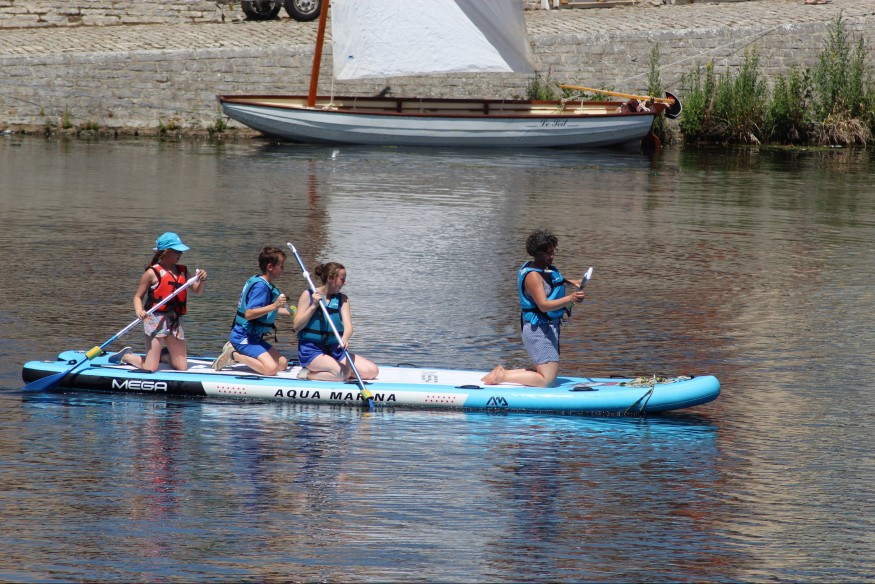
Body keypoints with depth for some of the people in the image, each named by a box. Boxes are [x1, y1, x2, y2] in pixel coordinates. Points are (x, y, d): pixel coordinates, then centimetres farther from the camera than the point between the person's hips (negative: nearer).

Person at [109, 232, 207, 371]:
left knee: (182, 367, 3)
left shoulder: (182, 271, 12)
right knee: (150, 369, -10)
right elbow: (138, 296, -2)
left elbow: (197, 291, 18)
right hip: (156, 318, -6)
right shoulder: (152, 273, -5)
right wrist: (139, 311, -22)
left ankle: (163, 354, 34)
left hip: (175, 321, 6)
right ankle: (126, 356, 19)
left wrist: (202, 280, -4)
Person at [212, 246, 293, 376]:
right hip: (243, 337, -10)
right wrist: (274, 306, -33)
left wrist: (282, 310, 29)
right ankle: (233, 355, -8)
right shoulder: (260, 286, -18)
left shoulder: (259, 282, 13)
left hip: (253, 337, 10)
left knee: (282, 363, 8)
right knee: (271, 368, -25)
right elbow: (249, 314, -29)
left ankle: (235, 350, 10)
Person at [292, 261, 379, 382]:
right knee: (343, 373, -32)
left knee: (372, 371, -8)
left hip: (335, 350, 6)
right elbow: (297, 327, -6)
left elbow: (348, 325, -4)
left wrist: (345, 338, -27)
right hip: (311, 350, -6)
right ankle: (307, 374, -8)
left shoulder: (342, 299, 10)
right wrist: (314, 306, -15)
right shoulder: (308, 295, -2)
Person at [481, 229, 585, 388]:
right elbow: (543, 305, -29)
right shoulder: (533, 276, -20)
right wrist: (570, 299, -40)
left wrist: (570, 282, 22)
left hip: (550, 326, 10)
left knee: (549, 375, 19)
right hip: (538, 328, -10)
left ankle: (502, 372, 21)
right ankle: (501, 377, -5)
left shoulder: (548, 269, 10)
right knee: (547, 379, -13)